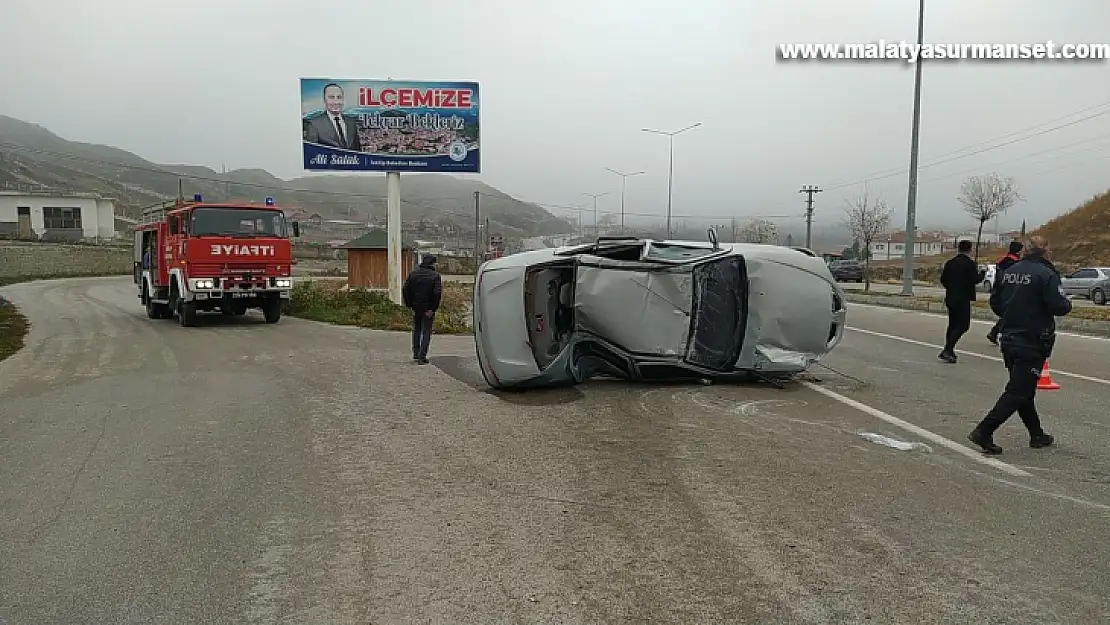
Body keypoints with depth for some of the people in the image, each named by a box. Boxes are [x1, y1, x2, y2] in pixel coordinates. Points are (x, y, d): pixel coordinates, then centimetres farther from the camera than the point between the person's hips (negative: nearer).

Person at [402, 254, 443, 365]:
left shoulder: (413, 274, 4)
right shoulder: (435, 276, -10)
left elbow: (405, 290, 0)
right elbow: (437, 293, -19)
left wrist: (409, 305, 4)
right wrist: (433, 308, -13)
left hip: (416, 307, 4)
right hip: (428, 309, -4)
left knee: (416, 330, 21)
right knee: (426, 332, 4)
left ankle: (416, 353, 24)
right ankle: (422, 357, 0)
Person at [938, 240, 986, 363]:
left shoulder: (950, 262, 6)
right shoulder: (969, 263, -11)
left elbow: (943, 280, 7)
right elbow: (975, 279, -15)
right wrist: (982, 273, 4)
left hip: (951, 298, 7)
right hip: (963, 299, -7)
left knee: (952, 324, 16)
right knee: (962, 325, -3)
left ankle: (948, 351, 18)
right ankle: (947, 350, -12)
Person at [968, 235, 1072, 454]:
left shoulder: (1008, 272, 5)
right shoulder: (1046, 274, -14)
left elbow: (995, 303, 10)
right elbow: (1058, 307, -17)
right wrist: (1068, 304, 4)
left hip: (1009, 340, 7)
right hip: (1033, 344, -7)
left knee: (1023, 389, 17)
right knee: (1018, 391, -4)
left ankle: (1037, 435, 29)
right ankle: (983, 432, -11)